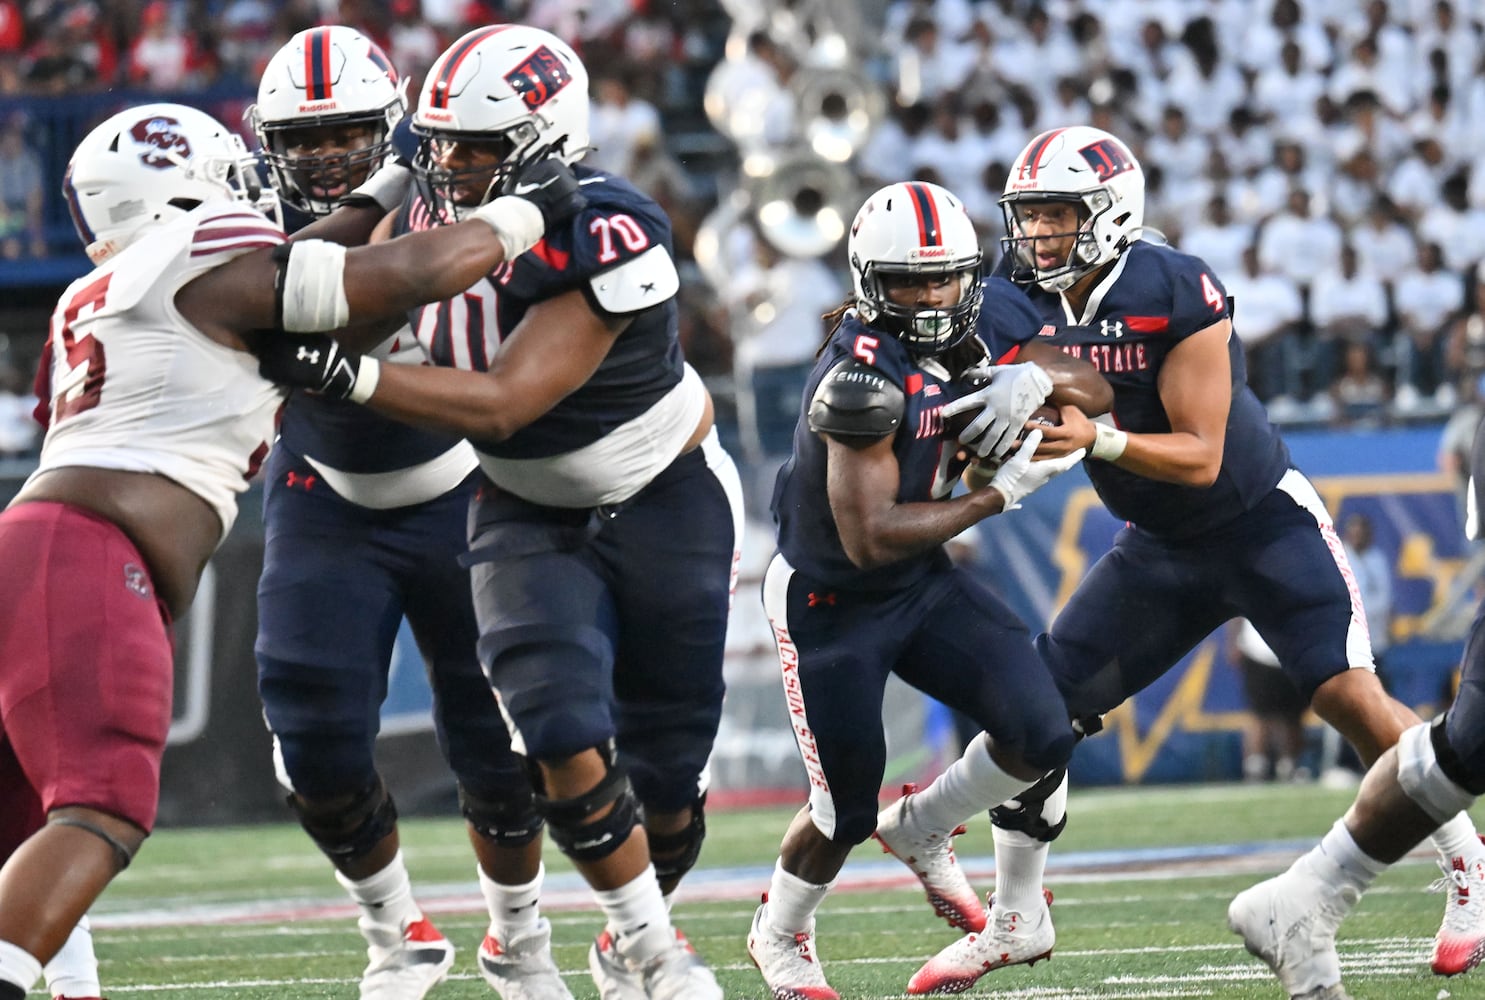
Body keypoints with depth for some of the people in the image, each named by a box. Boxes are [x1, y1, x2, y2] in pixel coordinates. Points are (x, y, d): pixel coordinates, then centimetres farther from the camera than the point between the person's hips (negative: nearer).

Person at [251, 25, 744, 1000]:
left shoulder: (606, 243, -31)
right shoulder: (427, 216, -13)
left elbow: (502, 404, -36)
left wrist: (344, 373, -44)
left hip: (665, 501, -3)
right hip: (531, 514, 3)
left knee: (666, 767, 7)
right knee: (566, 744, -18)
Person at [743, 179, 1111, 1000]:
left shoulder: (987, 317, -8)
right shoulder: (861, 376, -31)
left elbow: (1093, 387, 0)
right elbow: (870, 538, -30)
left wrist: (1033, 379, -23)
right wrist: (1001, 492, -24)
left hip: (922, 581, 6)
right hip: (830, 601, -6)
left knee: (1041, 738, -8)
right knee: (844, 812, 4)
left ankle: (918, 832, 22)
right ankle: (779, 934, 36)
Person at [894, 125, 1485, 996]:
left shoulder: (1176, 295, -25)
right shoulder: (1028, 304, -7)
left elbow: (1200, 457, -25)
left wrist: (1099, 440, -39)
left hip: (1263, 523, -6)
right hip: (1160, 547, 6)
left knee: (1350, 696, -17)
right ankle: (1015, 923, 12)